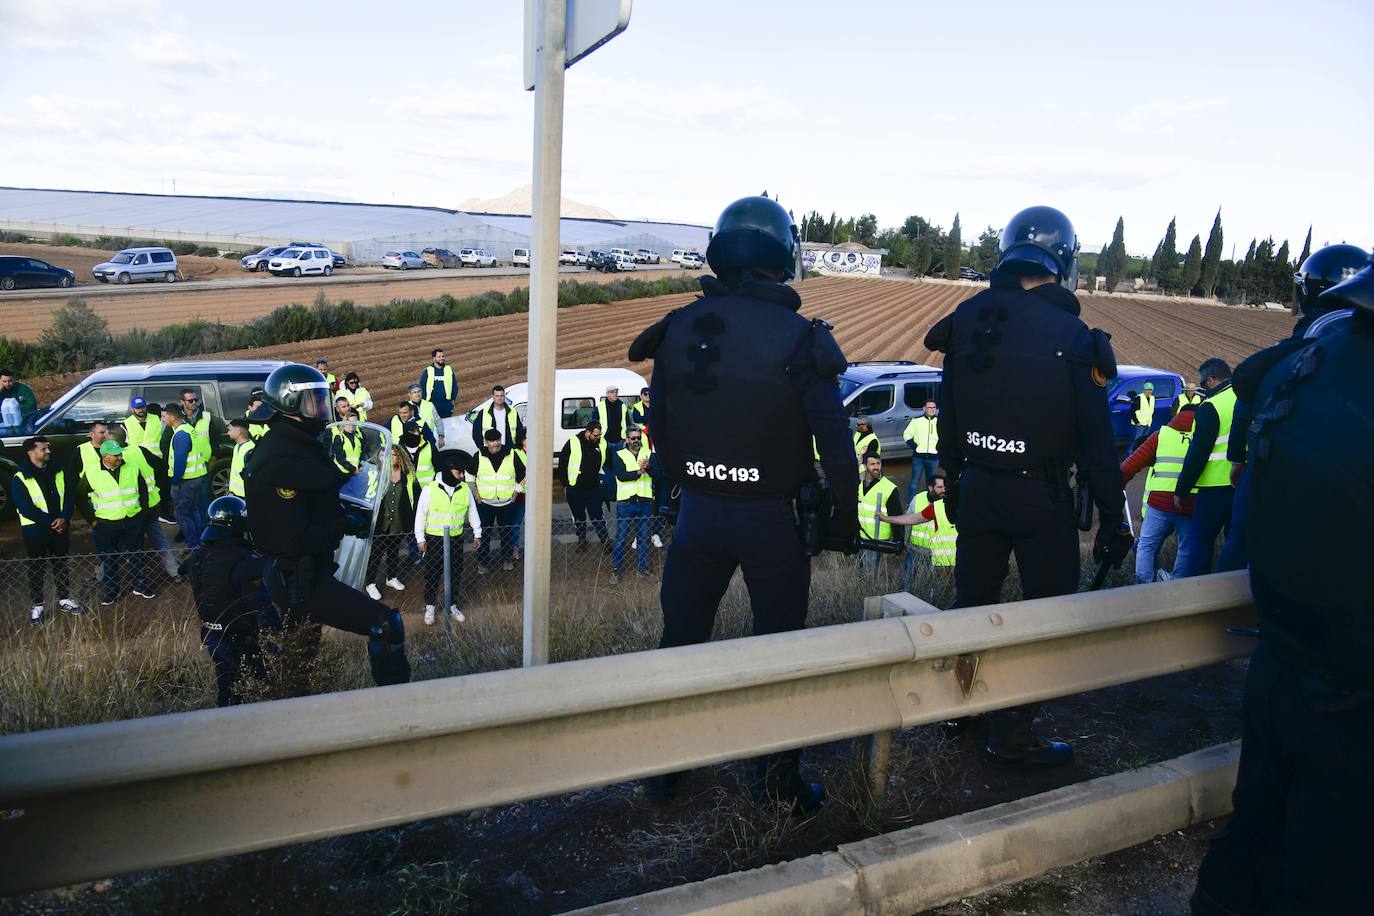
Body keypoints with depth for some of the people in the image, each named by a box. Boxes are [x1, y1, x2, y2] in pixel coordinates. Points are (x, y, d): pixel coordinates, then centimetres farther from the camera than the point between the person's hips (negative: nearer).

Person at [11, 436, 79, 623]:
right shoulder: (19, 479, -10)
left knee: (61, 565, 14)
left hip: (60, 528, 4)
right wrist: (51, 522, -18)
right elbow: (25, 508, -15)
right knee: (36, 568, 7)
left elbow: (68, 497, 4)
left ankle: (64, 598, 27)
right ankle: (37, 605, 17)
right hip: (35, 531, -4)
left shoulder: (58, 472, 5)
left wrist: (64, 518, -13)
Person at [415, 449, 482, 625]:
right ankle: (429, 607, 23)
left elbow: (472, 512, 9)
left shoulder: (465, 489, -2)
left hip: (456, 540, 3)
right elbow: (420, 516, -6)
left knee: (456, 574, 11)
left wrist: (477, 534, 10)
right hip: (434, 540, -3)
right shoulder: (429, 490, -12)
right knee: (432, 574, 6)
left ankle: (452, 605, 28)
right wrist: (420, 538, -6)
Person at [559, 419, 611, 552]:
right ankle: (582, 540, 27)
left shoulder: (602, 444, -2)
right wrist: (565, 484, -1)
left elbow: (605, 464, 14)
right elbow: (562, 464, -2)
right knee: (579, 517, 12)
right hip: (575, 488, -1)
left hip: (594, 488, 1)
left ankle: (605, 540, 11)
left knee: (598, 516, 1)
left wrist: (601, 479, 8)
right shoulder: (573, 443, -11)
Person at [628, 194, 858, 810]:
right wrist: (845, 514, 2)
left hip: (698, 511, 3)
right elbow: (833, 439, -11)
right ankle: (780, 779, 23)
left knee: (681, 638, 17)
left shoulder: (678, 327, -2)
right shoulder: (800, 339, -13)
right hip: (772, 518, -3)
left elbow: (659, 425, 7)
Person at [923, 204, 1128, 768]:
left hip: (977, 487, 5)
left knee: (971, 600, 19)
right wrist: (1113, 519, -5)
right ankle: (1012, 736, 13)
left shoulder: (966, 319, 1)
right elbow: (1095, 439, -12)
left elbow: (948, 416, 8)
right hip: (1041, 496, -5)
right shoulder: (1070, 335, -13)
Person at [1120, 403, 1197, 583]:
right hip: (1191, 507, 1)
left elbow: (1132, 464, 2)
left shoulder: (1161, 434, 8)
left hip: (1159, 503, -1)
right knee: (1186, 551, 16)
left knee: (1146, 546, 11)